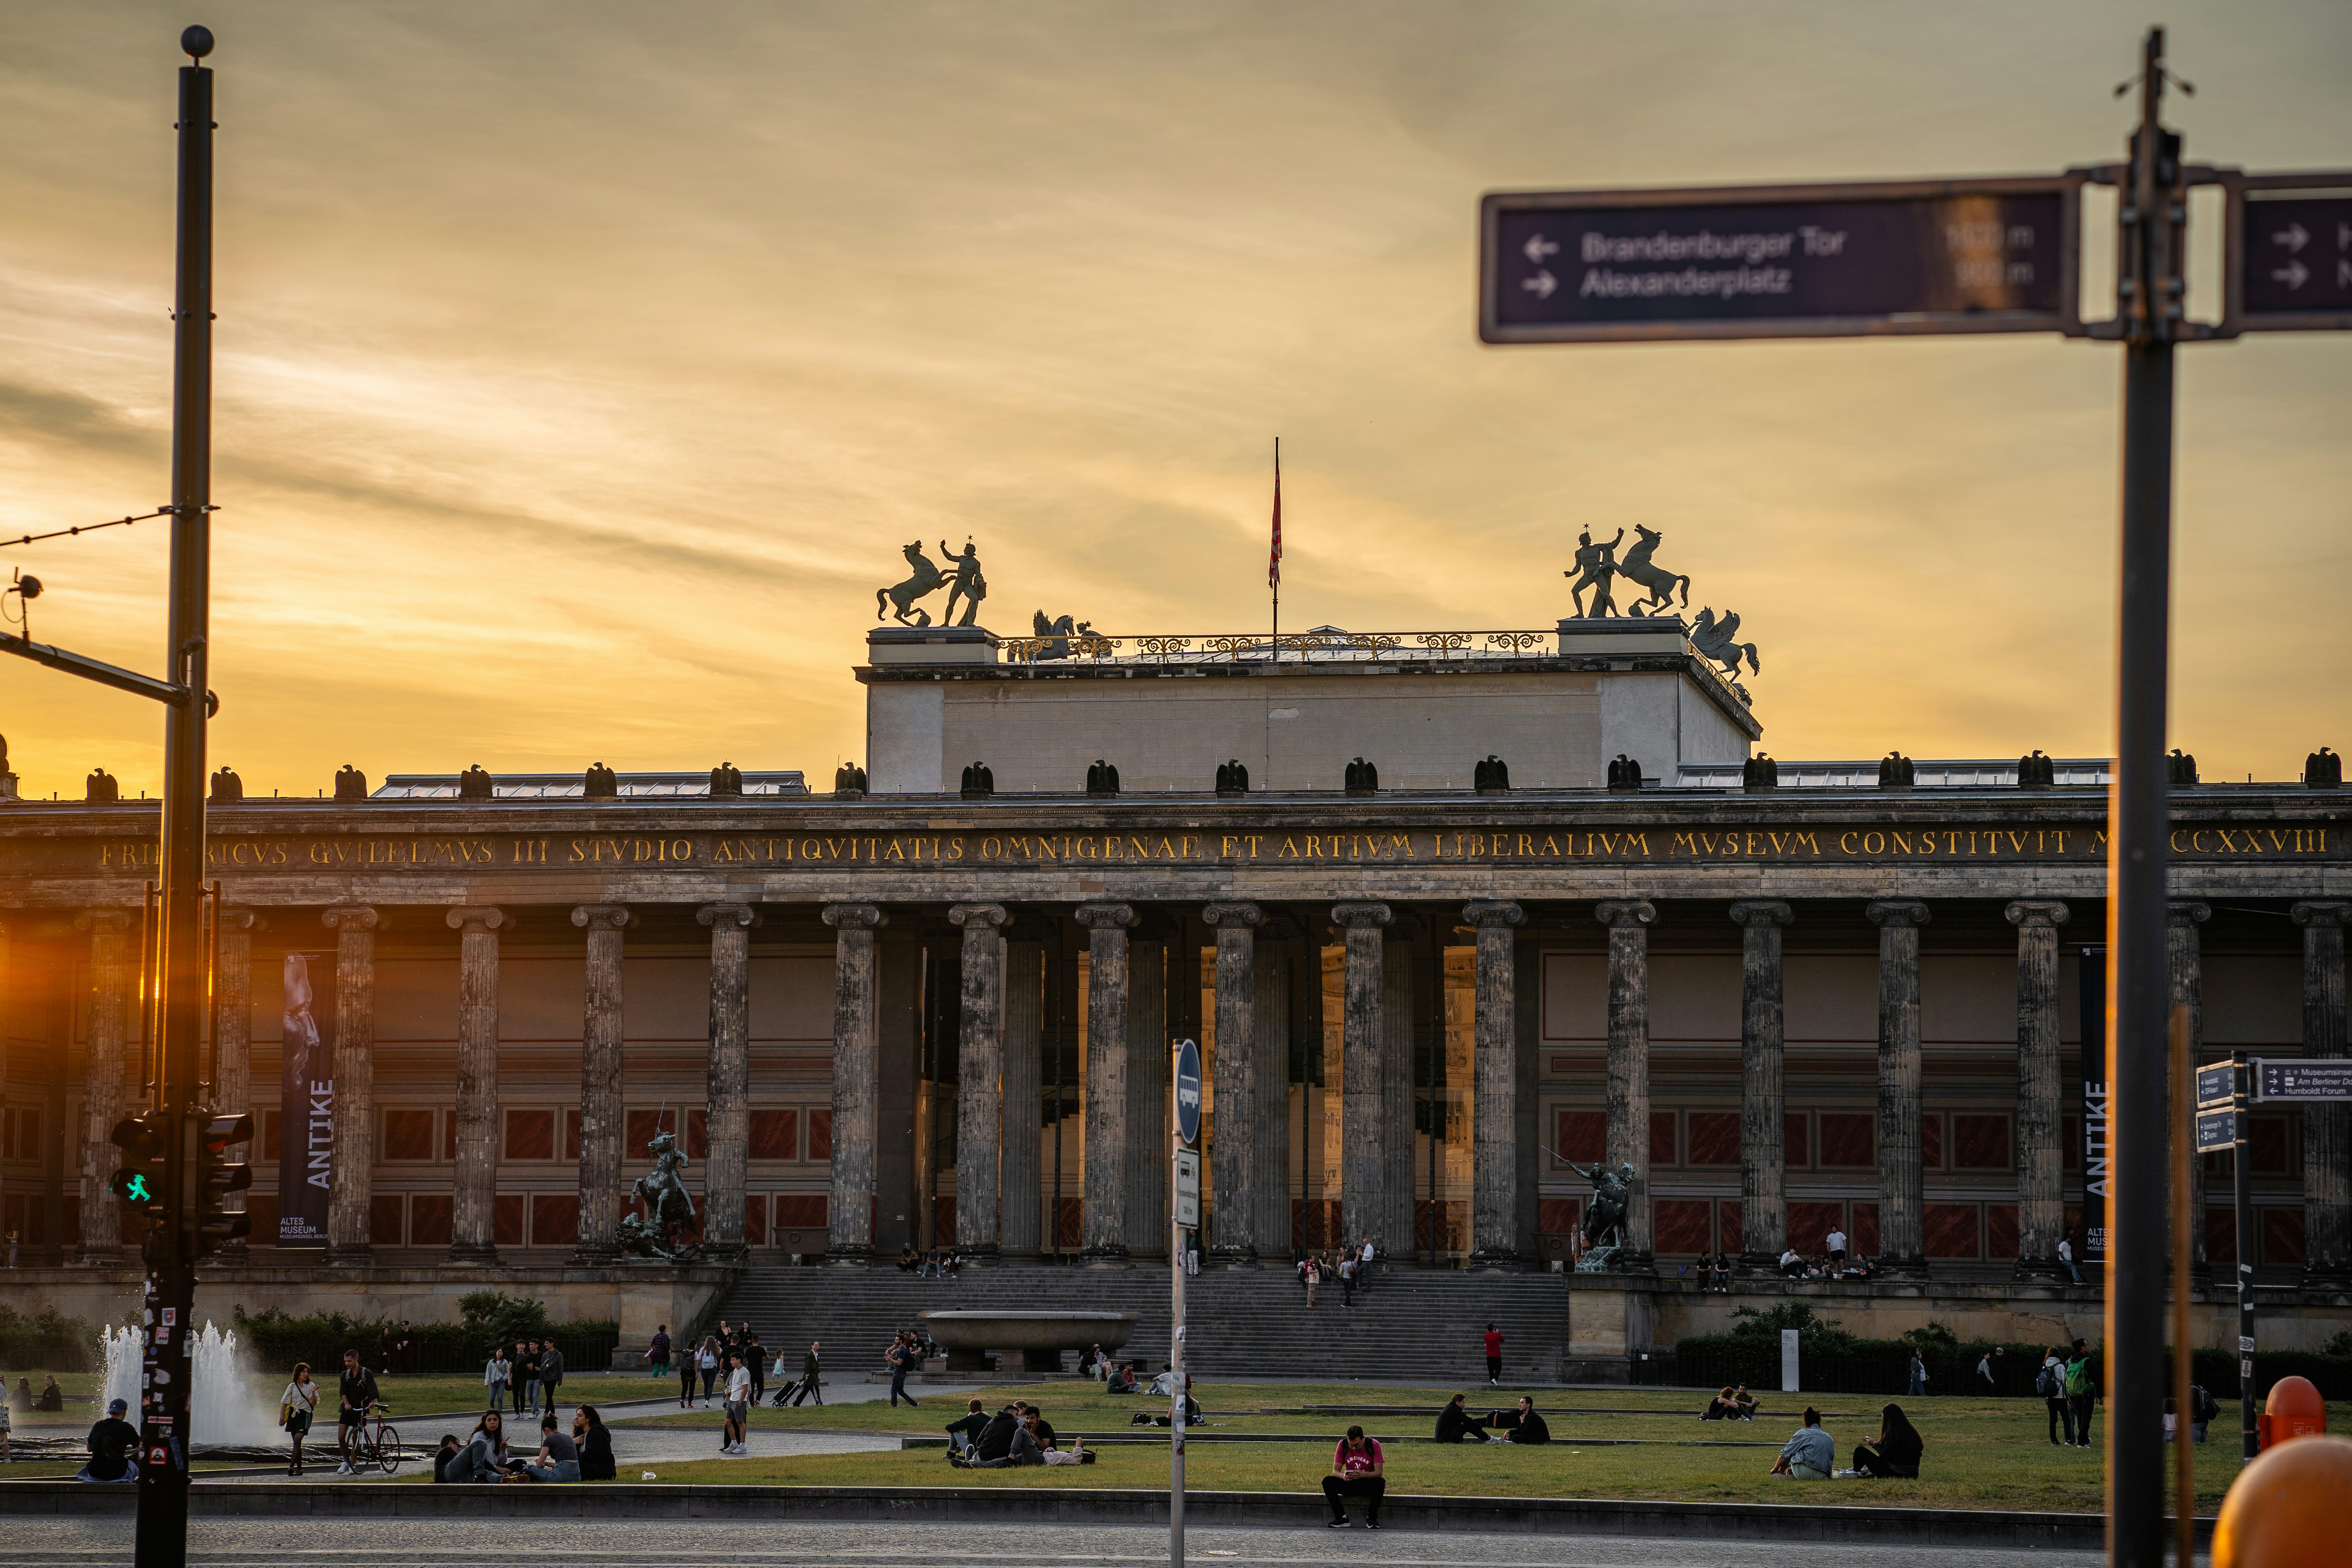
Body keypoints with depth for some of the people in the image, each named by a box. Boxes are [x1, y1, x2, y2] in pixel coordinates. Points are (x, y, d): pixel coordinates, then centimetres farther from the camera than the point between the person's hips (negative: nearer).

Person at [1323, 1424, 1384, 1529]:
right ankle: (1341, 1518, -23)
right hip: (1349, 1484, 2)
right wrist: (1343, 1476, -31)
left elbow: (1378, 1473, -17)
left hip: (1368, 1483, -2)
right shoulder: (1343, 1445, -7)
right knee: (1327, 1482, -25)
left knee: (1380, 1483, -37)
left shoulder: (1374, 1445, -13)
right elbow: (1335, 1471, -6)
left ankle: (1372, 1519, -21)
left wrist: (1363, 1475, -37)